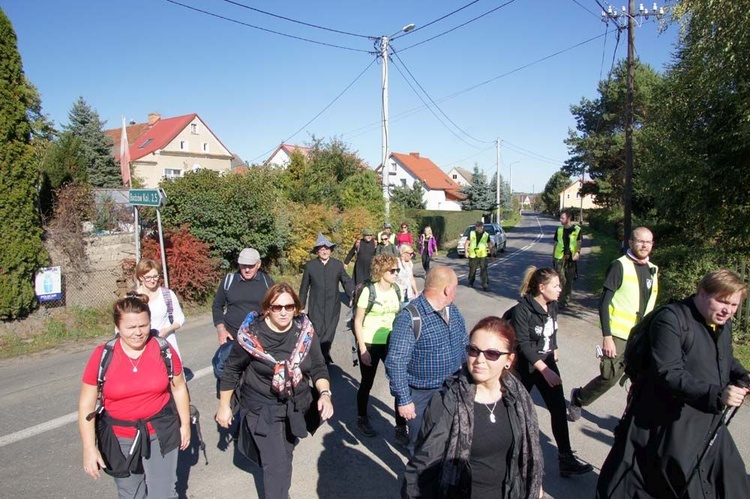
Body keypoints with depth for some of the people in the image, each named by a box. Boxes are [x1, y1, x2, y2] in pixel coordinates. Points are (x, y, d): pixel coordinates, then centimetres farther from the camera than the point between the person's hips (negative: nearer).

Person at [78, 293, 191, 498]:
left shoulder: (164, 350, -11)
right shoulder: (102, 356, -13)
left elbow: (179, 388, 3)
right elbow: (86, 405, -7)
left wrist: (185, 424, 8)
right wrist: (89, 448, -10)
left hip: (160, 433, 0)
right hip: (119, 439, 1)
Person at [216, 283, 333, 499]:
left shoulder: (305, 331, -12)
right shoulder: (251, 334, -20)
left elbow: (318, 367, -6)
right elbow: (232, 370, -6)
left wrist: (325, 394, -23)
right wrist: (224, 406, -1)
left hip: (296, 406, 4)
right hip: (262, 409, -4)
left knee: (286, 455, 23)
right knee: (276, 464, -8)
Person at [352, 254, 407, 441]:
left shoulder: (396, 290, 1)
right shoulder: (368, 291, -14)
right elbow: (358, 321, -11)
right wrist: (362, 349, -15)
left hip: (391, 344, 4)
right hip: (370, 344, -4)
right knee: (367, 383, 11)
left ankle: (401, 428, 11)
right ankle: (362, 419, 34)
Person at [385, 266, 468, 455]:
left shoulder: (452, 310, 1)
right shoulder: (409, 318, -24)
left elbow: (465, 343, 15)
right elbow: (396, 362, -24)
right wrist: (403, 400, -22)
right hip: (422, 397, -6)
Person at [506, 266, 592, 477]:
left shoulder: (552, 306, -1)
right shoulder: (522, 310, -22)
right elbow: (523, 344, -25)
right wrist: (545, 370, -27)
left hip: (547, 361, 6)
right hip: (526, 366, -6)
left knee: (559, 408, 0)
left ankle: (565, 458, 7)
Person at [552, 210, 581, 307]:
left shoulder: (577, 229, -1)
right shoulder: (559, 229, 7)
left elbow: (579, 243, -6)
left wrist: (577, 252, -23)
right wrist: (553, 256, 16)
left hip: (571, 258, -1)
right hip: (559, 258, 1)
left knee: (569, 279, 8)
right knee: (560, 279, -8)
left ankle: (566, 299, 22)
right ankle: (560, 300, -4)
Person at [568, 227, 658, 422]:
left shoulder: (653, 270, 11)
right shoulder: (620, 266, -8)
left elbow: (650, 306, 19)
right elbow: (604, 303, -12)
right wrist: (607, 337, -17)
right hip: (619, 336, -6)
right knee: (609, 378, -3)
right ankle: (578, 398, 22)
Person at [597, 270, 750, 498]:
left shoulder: (724, 324, 8)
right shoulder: (671, 320, -20)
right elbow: (668, 374, -27)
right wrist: (716, 394, -35)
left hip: (707, 423, 8)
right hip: (664, 424, -7)